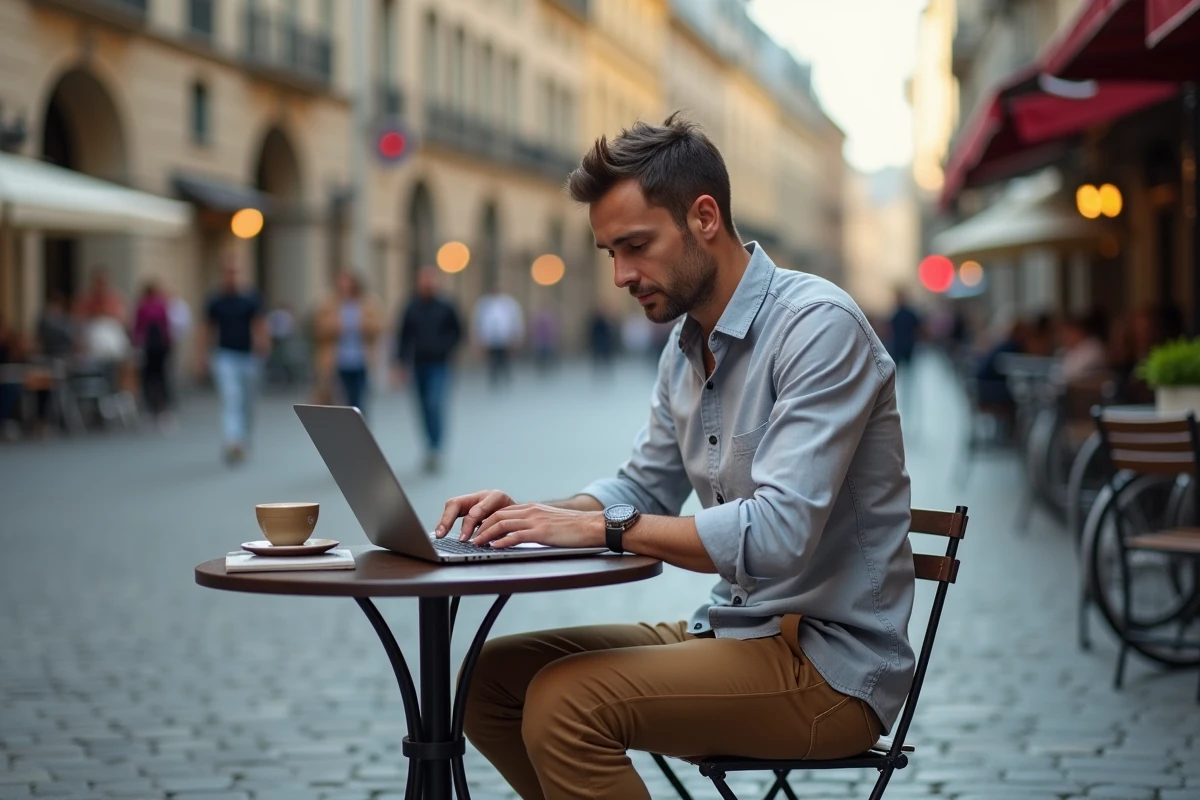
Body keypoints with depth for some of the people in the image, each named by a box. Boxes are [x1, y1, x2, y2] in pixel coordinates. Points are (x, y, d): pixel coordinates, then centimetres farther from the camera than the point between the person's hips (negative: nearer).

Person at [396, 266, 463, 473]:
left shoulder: (446, 307, -2)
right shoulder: (411, 308, 4)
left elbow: (457, 332, 6)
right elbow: (404, 336, 6)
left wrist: (447, 349, -7)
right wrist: (401, 362, 2)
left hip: (439, 365, -3)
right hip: (419, 364, 3)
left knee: (435, 403, -17)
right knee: (425, 408, 8)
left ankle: (435, 448, -14)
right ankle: (432, 447, 20)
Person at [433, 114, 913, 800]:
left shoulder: (818, 326, -18)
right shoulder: (688, 346, 10)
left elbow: (778, 534, -28)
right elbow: (645, 490, 21)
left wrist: (599, 526, -22)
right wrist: (528, 513, 1)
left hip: (829, 660, -9)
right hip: (731, 632, 9)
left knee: (566, 702, -25)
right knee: (491, 678, 3)